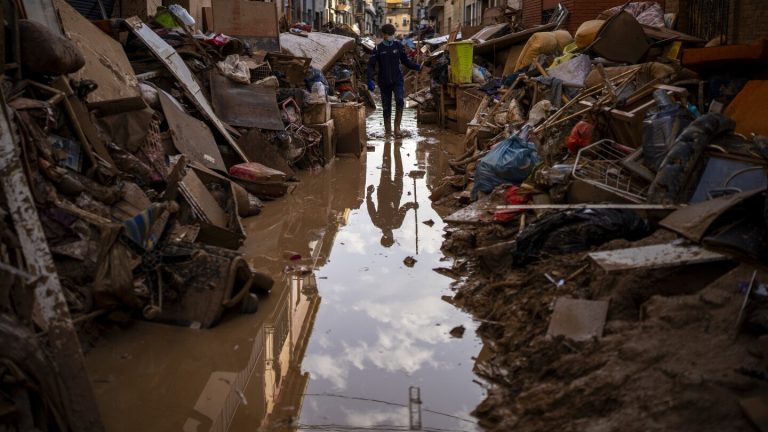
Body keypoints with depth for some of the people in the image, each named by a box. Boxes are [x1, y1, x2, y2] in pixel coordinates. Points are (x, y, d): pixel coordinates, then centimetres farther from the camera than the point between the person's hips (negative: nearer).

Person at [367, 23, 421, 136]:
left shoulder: (398, 46, 7)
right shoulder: (378, 49, 0)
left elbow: (406, 61, 17)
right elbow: (371, 65, -5)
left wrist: (417, 67, 4)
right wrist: (370, 79, -19)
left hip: (397, 80, 0)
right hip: (384, 82, 0)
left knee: (399, 100, -23)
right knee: (386, 107, 4)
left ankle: (397, 127, -17)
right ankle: (388, 130, 16)